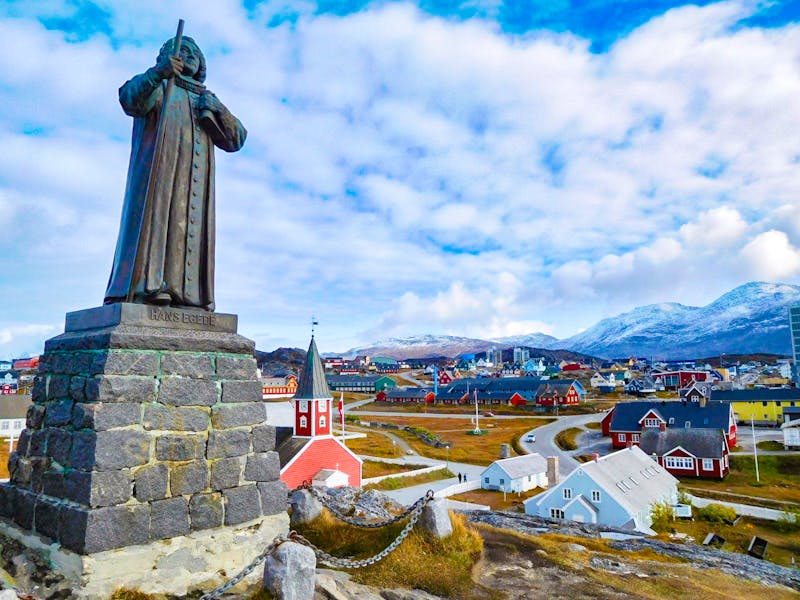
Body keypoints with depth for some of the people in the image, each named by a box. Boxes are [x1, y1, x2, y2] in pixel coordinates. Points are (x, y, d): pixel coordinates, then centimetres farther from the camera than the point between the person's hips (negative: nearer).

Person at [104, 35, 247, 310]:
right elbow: (130, 99, -8)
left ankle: (184, 293, -12)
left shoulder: (206, 99, 29)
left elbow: (236, 139, 16)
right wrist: (158, 72, -25)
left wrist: (216, 109, -1)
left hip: (195, 182, 4)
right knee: (155, 218, -18)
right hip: (158, 173, -4)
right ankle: (145, 286, -26)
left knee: (190, 225, -6)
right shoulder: (157, 86, 17)